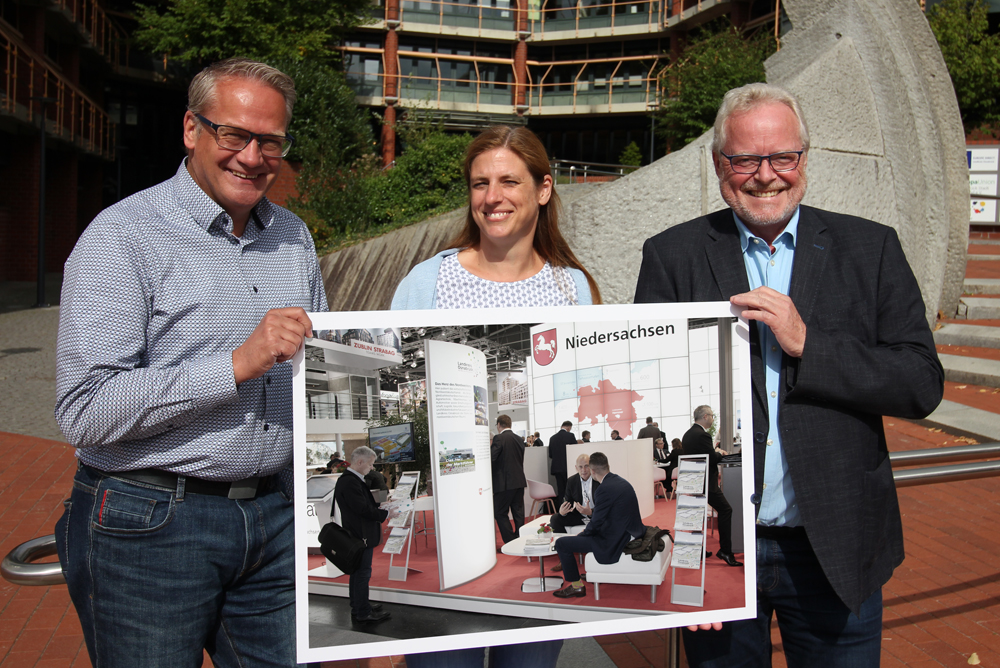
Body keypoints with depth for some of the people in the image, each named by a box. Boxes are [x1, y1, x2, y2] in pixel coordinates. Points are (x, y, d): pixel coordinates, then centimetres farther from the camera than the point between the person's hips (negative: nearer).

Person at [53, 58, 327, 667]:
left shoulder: (294, 236, 10)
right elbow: (86, 411, -19)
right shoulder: (123, 236, -11)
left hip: (275, 515, 6)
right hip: (148, 523, -5)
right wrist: (237, 365, -23)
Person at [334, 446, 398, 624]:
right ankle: (362, 614, 7)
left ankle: (359, 605, 34)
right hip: (360, 536, -11)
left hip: (359, 535, 11)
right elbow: (363, 509, -24)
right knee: (362, 574, -2)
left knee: (358, 573, 21)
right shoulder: (350, 482, -23)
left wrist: (381, 507, 8)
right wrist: (386, 514, -14)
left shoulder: (353, 480, 12)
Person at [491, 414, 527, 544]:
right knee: (518, 512, 12)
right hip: (519, 481, 7)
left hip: (504, 483, -7)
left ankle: (510, 542, -2)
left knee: (500, 513, 2)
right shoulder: (519, 439, 11)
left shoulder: (499, 438, -12)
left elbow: (491, 458, -18)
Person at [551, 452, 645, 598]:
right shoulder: (622, 482, 5)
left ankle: (577, 586, 7)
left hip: (614, 542, -10)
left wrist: (582, 534, 3)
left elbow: (596, 523, -15)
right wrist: (591, 513, 19)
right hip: (629, 534, 10)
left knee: (561, 543, -5)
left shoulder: (605, 490, -23)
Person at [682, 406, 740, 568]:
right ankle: (725, 551, -6)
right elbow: (714, 458, -16)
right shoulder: (702, 435, -18)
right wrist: (720, 453, 4)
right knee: (725, 510, -4)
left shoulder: (687, 434, 11)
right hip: (707, 482, -10)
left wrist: (714, 452, 14)